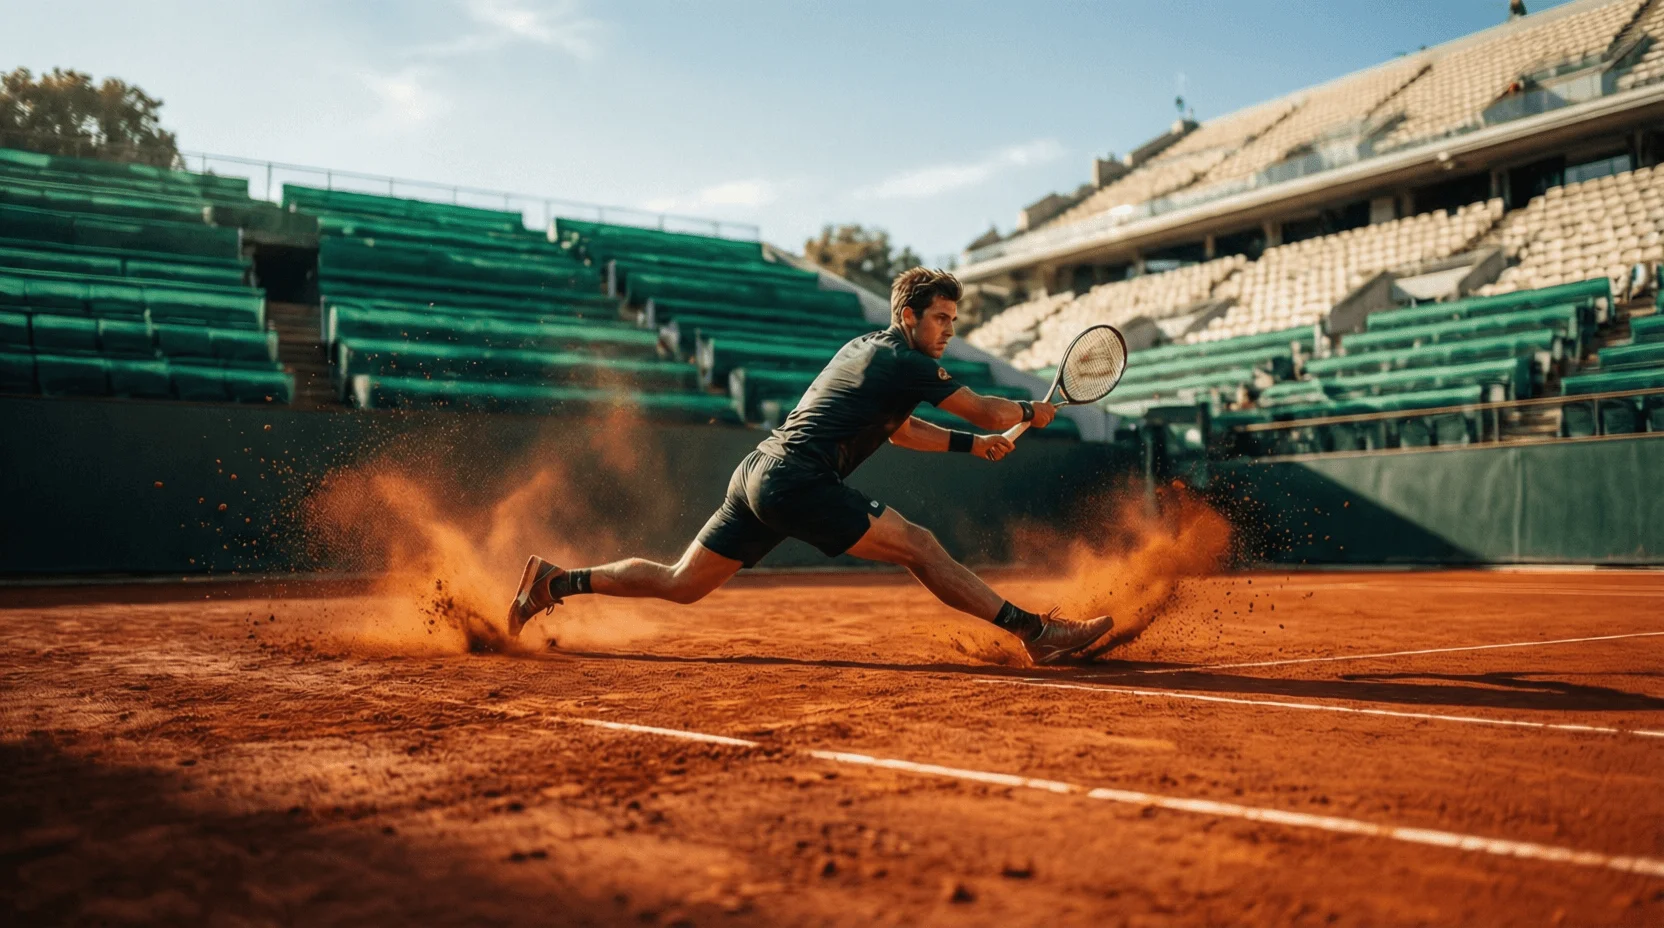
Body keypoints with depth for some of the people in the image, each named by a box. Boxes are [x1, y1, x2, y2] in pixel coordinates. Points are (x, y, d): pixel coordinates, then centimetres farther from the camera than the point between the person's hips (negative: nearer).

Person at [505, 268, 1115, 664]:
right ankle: (1035, 632, -11)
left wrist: (971, 445, 22)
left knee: (679, 585, 13)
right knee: (919, 546, -11)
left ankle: (556, 581, 14)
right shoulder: (905, 362, -5)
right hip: (796, 480, -9)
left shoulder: (865, 347, 22)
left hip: (760, 474, 9)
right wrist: (1031, 412, 22)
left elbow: (900, 429, 32)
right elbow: (986, 410, 2)